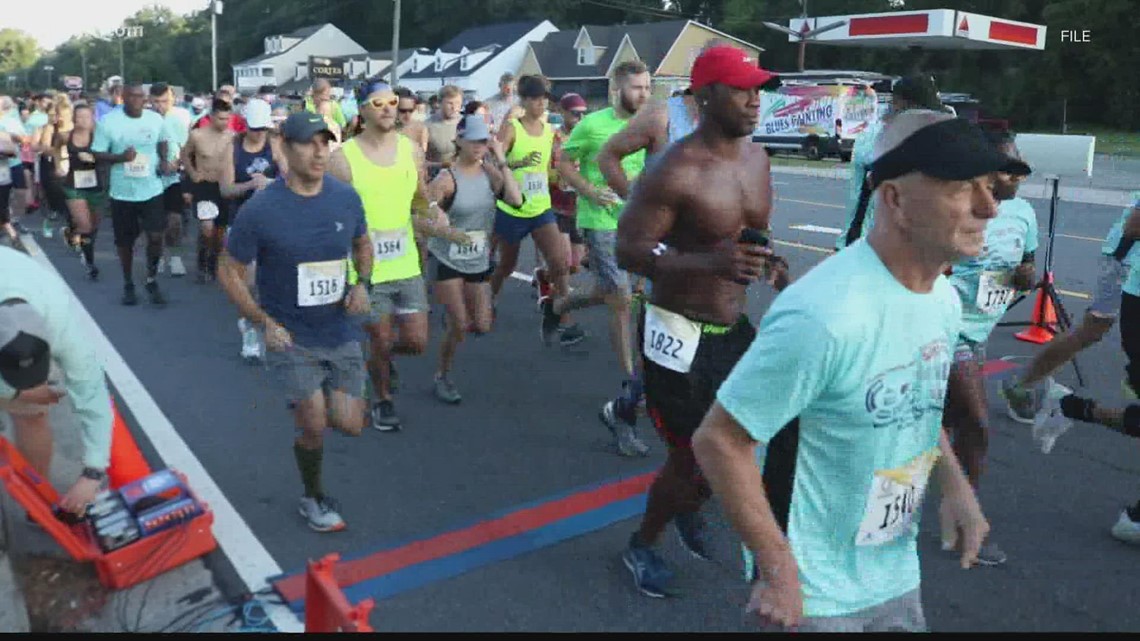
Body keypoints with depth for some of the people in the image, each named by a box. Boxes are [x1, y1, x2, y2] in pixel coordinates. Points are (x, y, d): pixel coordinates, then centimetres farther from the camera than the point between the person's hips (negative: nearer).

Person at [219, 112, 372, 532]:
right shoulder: (261, 211, -16)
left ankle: (309, 403, 38)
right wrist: (264, 322, -14)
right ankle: (314, 498, 22)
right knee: (314, 426, -8)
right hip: (291, 336, -3)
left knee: (350, 425, 2)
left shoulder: (346, 198, -6)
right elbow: (229, 272, -6)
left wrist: (361, 284, -6)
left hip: (341, 331, 4)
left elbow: (362, 246, 13)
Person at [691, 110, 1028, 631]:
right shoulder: (823, 317, -31)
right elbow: (718, 442, -26)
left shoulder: (944, 301, -2)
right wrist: (778, 571, -20)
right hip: (815, 593, -7)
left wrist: (956, 486, -1)